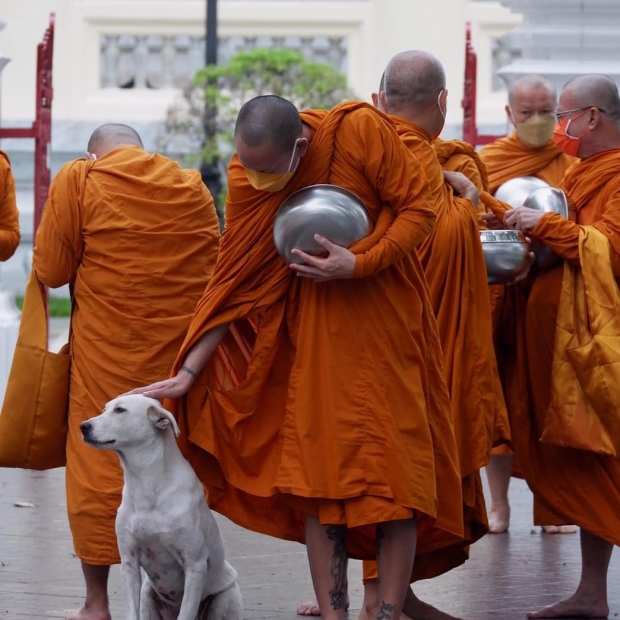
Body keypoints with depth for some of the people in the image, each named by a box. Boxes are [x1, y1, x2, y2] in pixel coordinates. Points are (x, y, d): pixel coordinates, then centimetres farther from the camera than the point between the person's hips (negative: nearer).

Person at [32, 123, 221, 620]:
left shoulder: (79, 180, -3)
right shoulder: (193, 187, 9)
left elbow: (51, 270, -3)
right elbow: (216, 268, 14)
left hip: (109, 355, -4)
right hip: (182, 350, 4)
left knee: (98, 463, 3)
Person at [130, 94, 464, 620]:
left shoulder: (361, 130, -18)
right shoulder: (246, 180, -9)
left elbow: (420, 209, -11)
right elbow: (236, 284, -4)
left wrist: (360, 265, -25)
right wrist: (189, 371, -9)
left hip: (385, 324, -2)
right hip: (314, 335, 2)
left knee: (394, 476, -2)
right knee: (321, 477, -2)